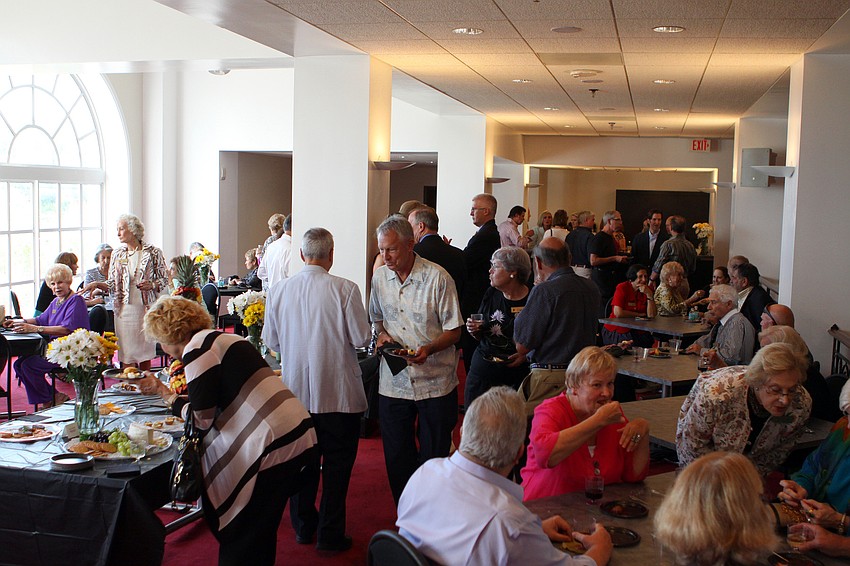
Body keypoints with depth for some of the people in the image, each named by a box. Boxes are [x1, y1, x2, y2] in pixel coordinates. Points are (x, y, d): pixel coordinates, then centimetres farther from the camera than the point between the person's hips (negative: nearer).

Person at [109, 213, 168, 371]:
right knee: (126, 353, 0)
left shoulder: (153, 252, 0)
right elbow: (112, 284, 12)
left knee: (145, 351, 5)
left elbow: (165, 279, 3)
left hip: (146, 308, -2)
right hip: (124, 309, 2)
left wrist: (152, 285, -15)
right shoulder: (117, 254, 9)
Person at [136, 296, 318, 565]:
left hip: (274, 447, -9)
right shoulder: (223, 339, 20)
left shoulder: (197, 348, -8)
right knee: (260, 539, 21)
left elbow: (202, 419, -7)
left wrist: (164, 392, 7)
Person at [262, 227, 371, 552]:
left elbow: (270, 341, 4)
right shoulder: (344, 289, -15)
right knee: (337, 464, 9)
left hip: (296, 391, 4)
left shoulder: (278, 290, -5)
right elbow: (361, 338, -10)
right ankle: (330, 535, 16)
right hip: (338, 392, -3)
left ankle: (303, 527, 31)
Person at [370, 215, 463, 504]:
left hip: (435, 381, -4)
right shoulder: (380, 277, 4)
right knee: (397, 456, 11)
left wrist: (429, 349, -26)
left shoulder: (437, 278, -12)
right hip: (394, 381, 4)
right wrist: (382, 334, -3)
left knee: (434, 456, 6)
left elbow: (454, 331, -9)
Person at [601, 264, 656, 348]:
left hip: (638, 331, 4)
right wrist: (640, 314, -7)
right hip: (618, 331, -4)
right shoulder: (622, 288, -7)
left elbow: (651, 315, -5)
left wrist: (649, 294, -14)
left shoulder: (648, 290, 4)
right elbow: (618, 313, -17)